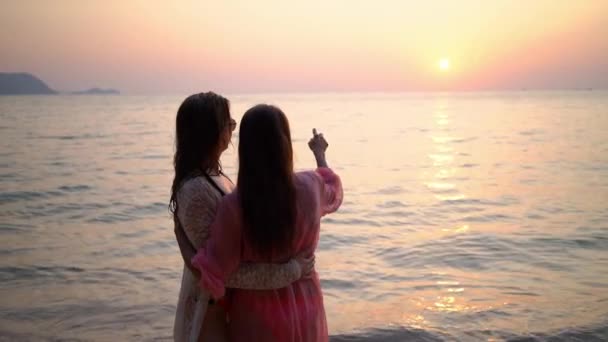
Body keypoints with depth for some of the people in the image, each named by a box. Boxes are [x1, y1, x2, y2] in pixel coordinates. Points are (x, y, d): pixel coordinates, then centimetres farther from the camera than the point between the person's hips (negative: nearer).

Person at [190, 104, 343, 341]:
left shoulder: (234, 205, -23)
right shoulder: (310, 187, -12)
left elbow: (214, 271, -18)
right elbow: (332, 191, 14)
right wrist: (320, 154, 33)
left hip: (257, 315, -3)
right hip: (304, 310, 3)